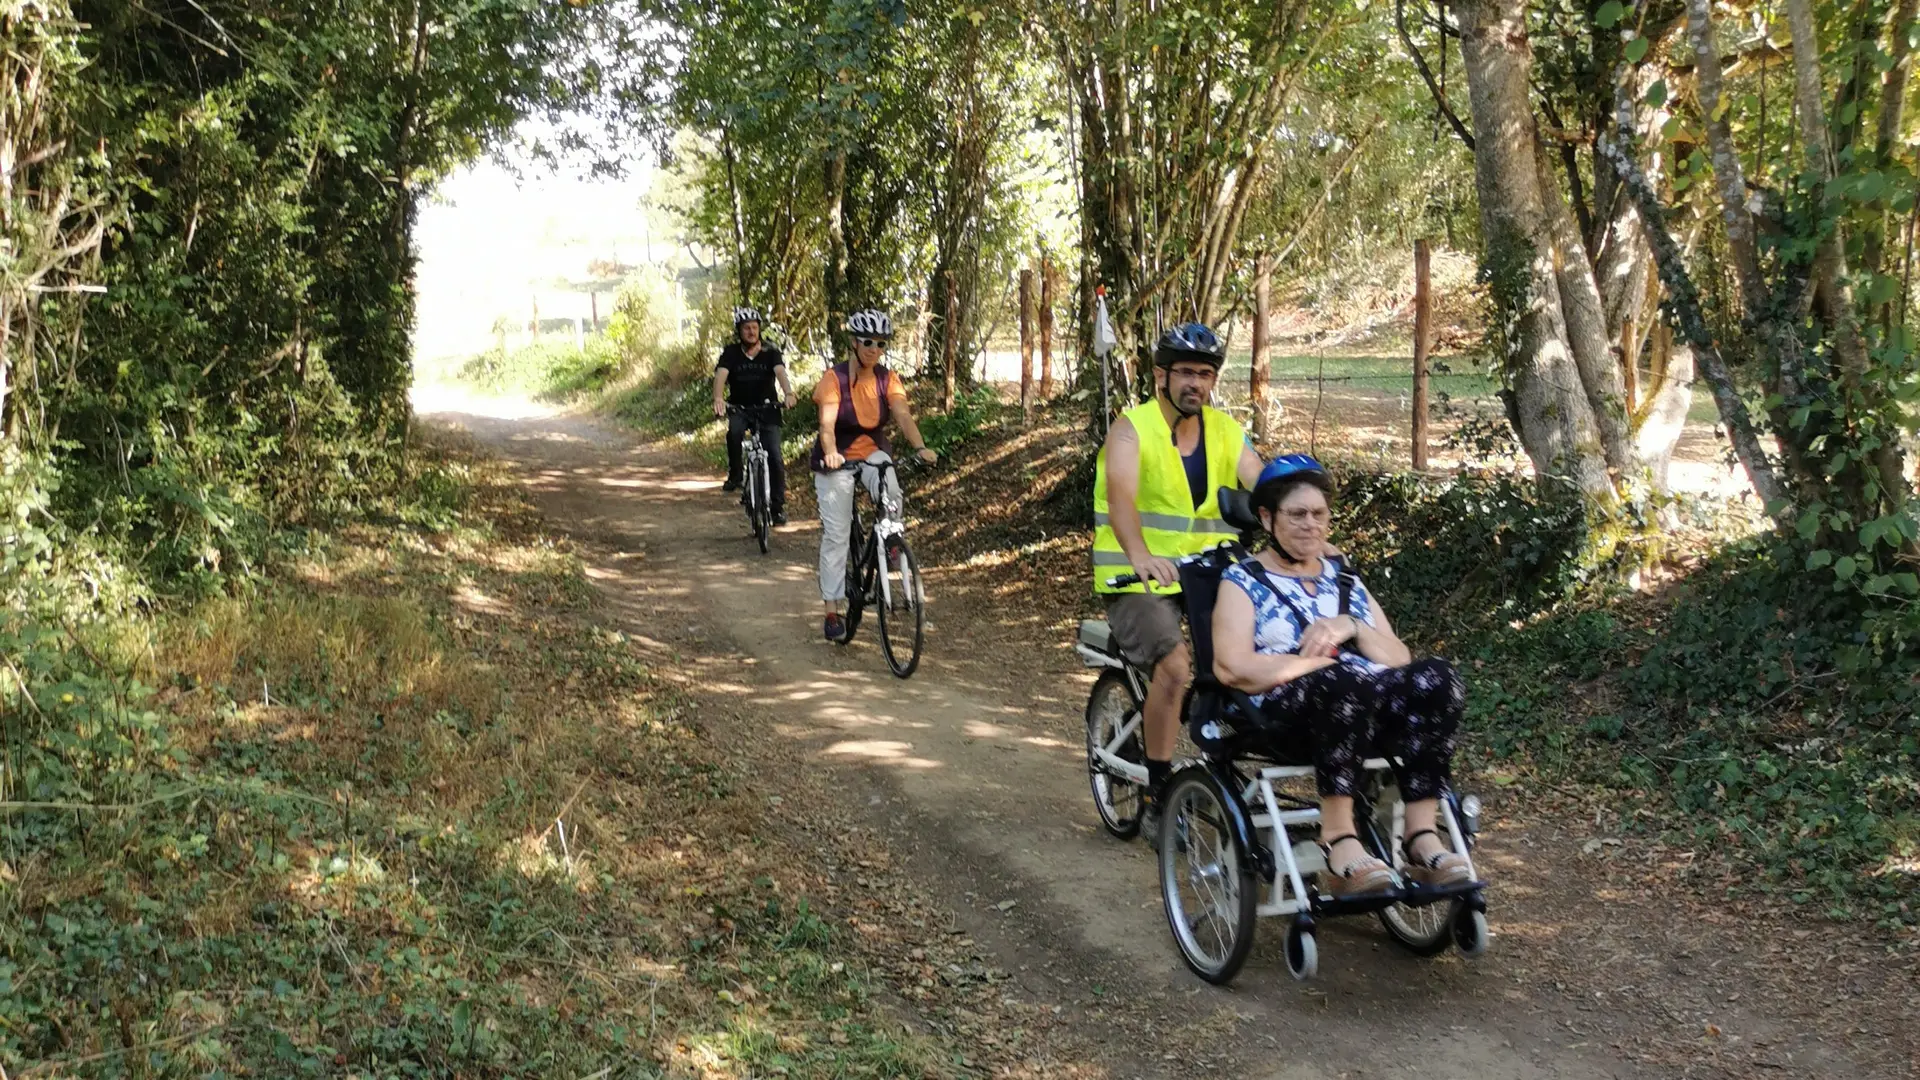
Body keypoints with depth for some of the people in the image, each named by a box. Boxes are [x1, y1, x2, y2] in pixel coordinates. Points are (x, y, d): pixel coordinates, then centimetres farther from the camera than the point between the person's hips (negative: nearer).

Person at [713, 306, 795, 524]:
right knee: (734, 431, -34)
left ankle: (778, 505, -1)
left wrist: (788, 394, -44)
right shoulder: (731, 353, -3)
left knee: (774, 456, -13)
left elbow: (780, 372, -22)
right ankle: (734, 474, -13)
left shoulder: (770, 353, -4)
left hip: (767, 410, 0)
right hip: (740, 409, 0)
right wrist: (717, 398, -41)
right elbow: (720, 375, -19)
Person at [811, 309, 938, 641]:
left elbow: (903, 415, -20)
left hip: (873, 453, 2)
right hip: (837, 459, -2)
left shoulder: (888, 379, -6)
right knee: (835, 533, -6)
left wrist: (920, 447, -38)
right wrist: (830, 452, -47)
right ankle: (832, 610, -1)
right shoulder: (835, 377, -16)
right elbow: (827, 422, -27)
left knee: (891, 495, -32)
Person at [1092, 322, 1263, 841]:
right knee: (1175, 662, -28)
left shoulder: (1226, 433, 6)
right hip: (1138, 582, -5)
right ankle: (1157, 796, -14)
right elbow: (1120, 495, -28)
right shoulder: (1132, 428, -9)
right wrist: (1140, 555, -47)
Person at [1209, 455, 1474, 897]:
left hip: (1371, 712, 5)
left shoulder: (1343, 577, 26)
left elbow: (1400, 660, 16)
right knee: (1346, 681, -37)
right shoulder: (1243, 580, 12)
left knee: (1435, 677, -25)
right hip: (1285, 712, -5)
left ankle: (1422, 837, -30)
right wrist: (1326, 660, -7)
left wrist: (1350, 628, -3)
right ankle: (1338, 840, -37)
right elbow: (1234, 668, -6)